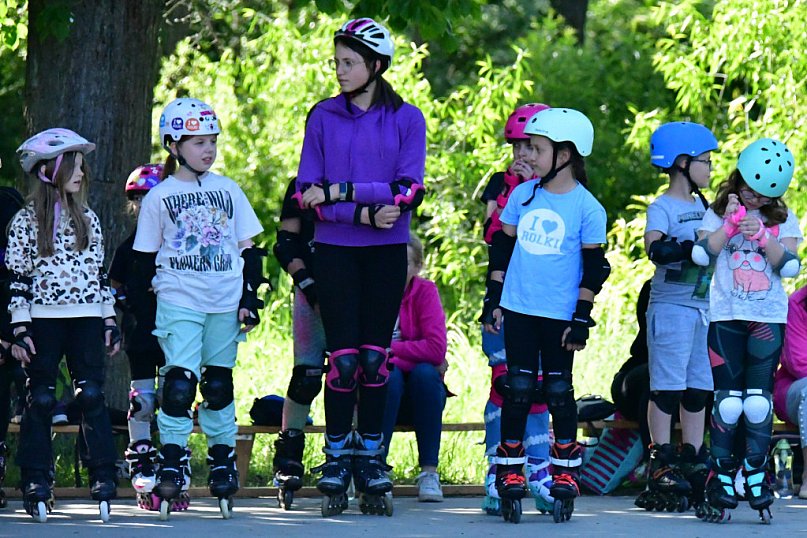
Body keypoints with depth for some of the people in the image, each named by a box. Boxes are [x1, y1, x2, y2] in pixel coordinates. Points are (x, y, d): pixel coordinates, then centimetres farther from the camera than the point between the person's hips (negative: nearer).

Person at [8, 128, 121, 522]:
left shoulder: (88, 219, 13)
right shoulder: (26, 221, 1)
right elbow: (17, 279, -1)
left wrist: (110, 320, 11)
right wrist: (20, 330, -7)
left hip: (86, 318, 3)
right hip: (44, 319, -3)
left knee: (91, 394, -7)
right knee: (41, 398, -2)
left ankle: (103, 477, -4)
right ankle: (36, 482, 2)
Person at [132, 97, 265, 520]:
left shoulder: (229, 191, 8)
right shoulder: (158, 198, 2)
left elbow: (248, 250, 12)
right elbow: (145, 259, 6)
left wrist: (251, 299, 4)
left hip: (225, 303, 2)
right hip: (178, 300, -2)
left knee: (218, 382, 8)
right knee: (179, 380, -13)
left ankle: (222, 461, 18)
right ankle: (171, 464, -9)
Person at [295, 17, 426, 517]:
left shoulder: (406, 119, 2)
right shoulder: (324, 117, 4)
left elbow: (408, 190, -9)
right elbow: (309, 192, -1)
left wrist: (340, 191, -15)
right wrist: (364, 215, -15)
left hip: (387, 252, 0)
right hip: (336, 250, 0)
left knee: (374, 358, 2)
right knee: (344, 358, -5)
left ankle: (371, 461, 9)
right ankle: (336, 462, 2)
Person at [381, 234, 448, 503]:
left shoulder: (425, 291, -8)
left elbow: (436, 349, -19)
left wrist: (389, 348, -18)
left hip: (422, 396, 1)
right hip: (385, 391, -1)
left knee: (425, 372, -31)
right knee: (390, 375, -32)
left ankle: (429, 473, -24)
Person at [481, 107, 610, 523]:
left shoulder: (586, 207, -6)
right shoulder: (522, 195, 5)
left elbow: (593, 269, -3)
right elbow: (502, 248, 13)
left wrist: (582, 318, -6)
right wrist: (493, 298, 10)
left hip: (560, 315, -3)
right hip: (518, 309, 3)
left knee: (558, 391, 4)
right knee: (518, 390, 2)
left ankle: (564, 477, 13)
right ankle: (509, 476, 7)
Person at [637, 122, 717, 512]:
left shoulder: (702, 206, 16)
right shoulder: (662, 208, -9)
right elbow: (655, 248, -26)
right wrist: (695, 248, -33)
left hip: (704, 306, 8)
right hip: (671, 306, -8)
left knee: (698, 388, 8)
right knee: (667, 388, -6)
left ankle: (693, 462, 13)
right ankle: (661, 466, -3)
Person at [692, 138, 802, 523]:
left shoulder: (782, 219, 8)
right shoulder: (717, 213, 6)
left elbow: (789, 265, -4)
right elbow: (701, 254, -8)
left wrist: (762, 234, -17)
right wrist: (729, 224, -15)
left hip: (768, 318, 1)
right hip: (726, 317, -1)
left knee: (759, 400, -4)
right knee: (727, 401, -5)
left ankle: (756, 479, 1)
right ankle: (721, 485, -2)